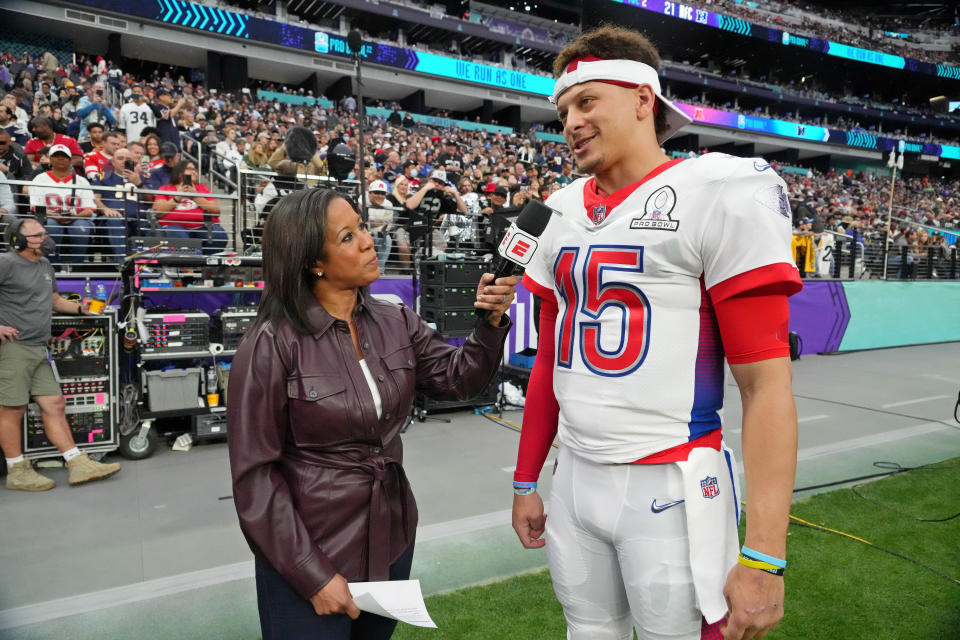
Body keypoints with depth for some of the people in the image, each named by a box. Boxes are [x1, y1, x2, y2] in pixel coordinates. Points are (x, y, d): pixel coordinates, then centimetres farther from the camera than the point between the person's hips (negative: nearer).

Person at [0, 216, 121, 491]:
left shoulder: (45, 265, 18)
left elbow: (55, 300, 29)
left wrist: (80, 308, 12)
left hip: (38, 349, 8)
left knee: (54, 405, 5)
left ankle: (79, 465, 6)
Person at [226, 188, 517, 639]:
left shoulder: (395, 323, -2)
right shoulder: (273, 345, -17)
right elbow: (254, 473, -15)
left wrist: (491, 324, -23)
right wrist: (312, 574, -15)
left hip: (391, 538, 6)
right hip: (308, 555, -5)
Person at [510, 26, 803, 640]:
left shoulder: (720, 196, -10)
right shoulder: (565, 216, 9)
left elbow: (766, 385, -14)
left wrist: (764, 558, -17)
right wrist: (526, 481, 17)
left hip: (672, 489, -5)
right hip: (575, 480, 6)